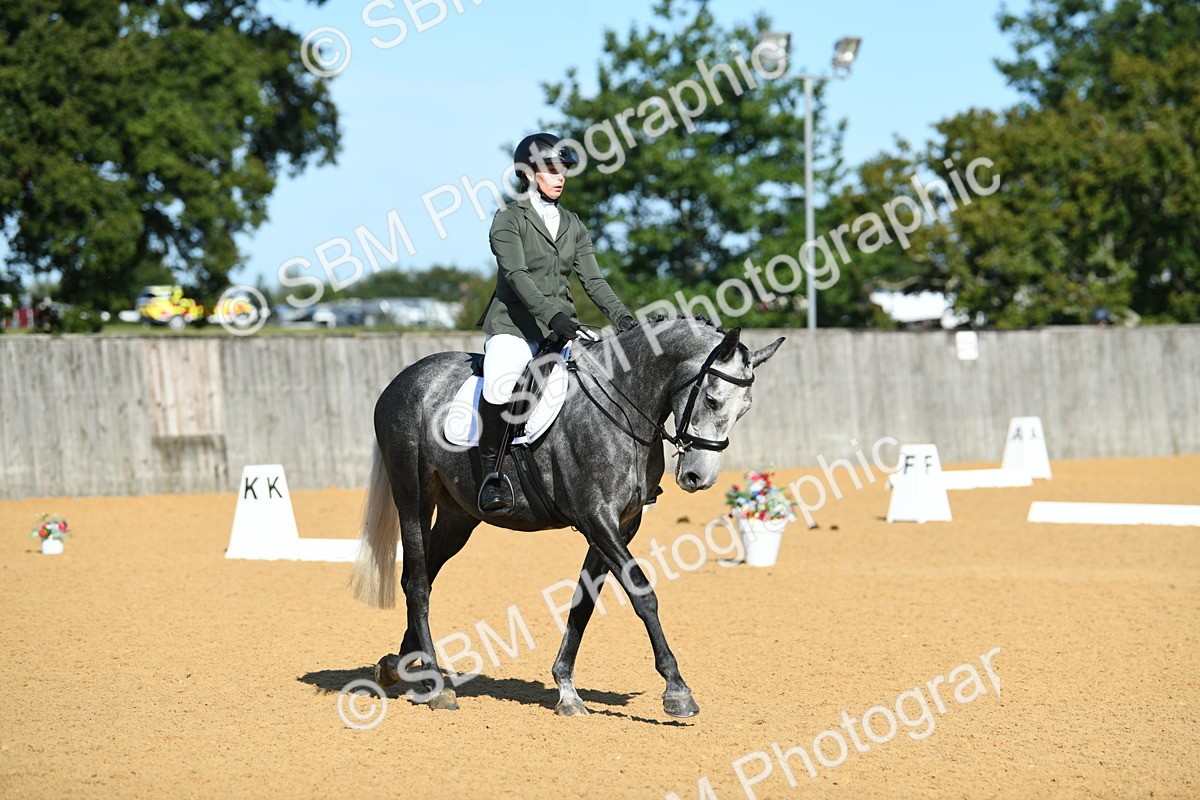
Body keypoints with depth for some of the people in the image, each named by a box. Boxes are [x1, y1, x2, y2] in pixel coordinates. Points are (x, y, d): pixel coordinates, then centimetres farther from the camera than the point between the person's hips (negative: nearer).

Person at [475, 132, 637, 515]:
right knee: (499, 382, -36)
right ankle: (491, 474, -24)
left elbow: (593, 279, 10)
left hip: (562, 326, 6)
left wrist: (621, 315, -8)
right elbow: (517, 276, -16)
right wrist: (553, 315, -30)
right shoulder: (509, 219, -2)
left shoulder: (573, 225, 16)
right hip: (514, 325, -6)